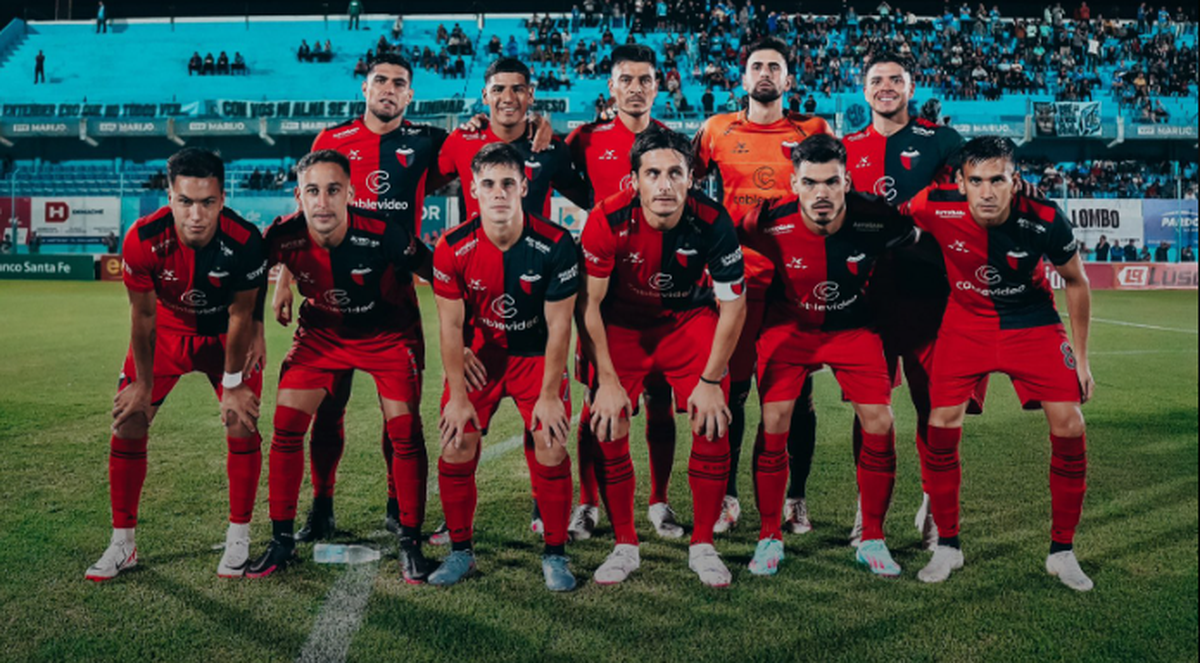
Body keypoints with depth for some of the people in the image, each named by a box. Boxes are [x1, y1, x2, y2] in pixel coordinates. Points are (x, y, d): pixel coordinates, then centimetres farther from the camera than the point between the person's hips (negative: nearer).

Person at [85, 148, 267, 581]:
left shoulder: (244, 241, -31)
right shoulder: (143, 240, -29)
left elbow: (240, 315, -17)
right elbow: (143, 316, -14)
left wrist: (232, 385, -11)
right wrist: (143, 384, -6)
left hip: (226, 334, -1)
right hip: (167, 329, 1)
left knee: (242, 425, -10)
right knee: (128, 423, -4)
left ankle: (238, 539, 7)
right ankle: (122, 546, 12)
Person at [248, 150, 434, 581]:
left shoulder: (382, 234, -31)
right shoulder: (284, 237, -22)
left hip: (389, 334, -2)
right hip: (322, 332, 3)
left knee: (405, 433, -10)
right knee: (286, 427, -6)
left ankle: (410, 543, 8)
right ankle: (282, 541, 12)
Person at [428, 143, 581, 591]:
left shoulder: (555, 245, -20)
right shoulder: (452, 249, -16)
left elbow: (558, 326, -13)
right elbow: (451, 325, -8)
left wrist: (549, 395, -13)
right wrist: (458, 396, -9)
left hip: (537, 354, -1)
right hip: (478, 354, 1)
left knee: (551, 448, -12)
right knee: (456, 448, -7)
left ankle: (555, 555, 8)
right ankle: (461, 551, 14)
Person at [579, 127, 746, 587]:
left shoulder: (712, 222, -25)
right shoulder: (608, 221, -26)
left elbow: (733, 307, -13)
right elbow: (589, 303, -16)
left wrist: (710, 381, -13)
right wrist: (607, 381, -17)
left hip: (690, 317, 1)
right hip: (622, 322, 0)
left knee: (713, 427, -10)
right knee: (608, 430, -9)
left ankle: (702, 545, 9)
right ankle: (625, 546, 10)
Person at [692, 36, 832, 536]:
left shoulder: (813, 131, 7)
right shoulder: (717, 130, 8)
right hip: (738, 276, 0)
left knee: (797, 393, 5)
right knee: (731, 390, 2)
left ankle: (796, 497, 19)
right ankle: (727, 496, 16)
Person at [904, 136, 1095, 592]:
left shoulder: (1044, 220, -23)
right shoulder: (936, 208, -24)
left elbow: (1076, 283, -4)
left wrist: (1081, 357, -1)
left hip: (1032, 322, 0)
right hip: (966, 319, 0)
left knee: (1069, 428, -9)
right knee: (940, 427, -9)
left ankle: (1062, 551, 12)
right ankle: (947, 546, 11)